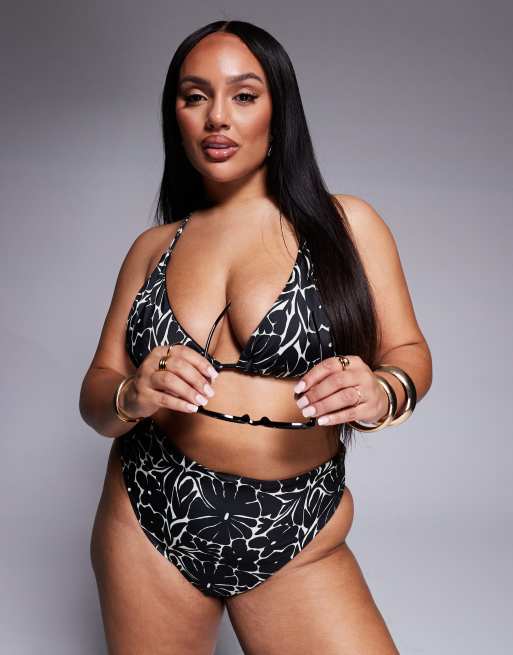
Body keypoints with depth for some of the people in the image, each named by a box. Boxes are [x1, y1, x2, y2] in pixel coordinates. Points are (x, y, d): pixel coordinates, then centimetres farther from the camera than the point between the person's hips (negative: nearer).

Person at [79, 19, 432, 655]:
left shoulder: (345, 223, 0)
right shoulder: (153, 247, 7)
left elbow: (409, 352, 3)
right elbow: (96, 392, 7)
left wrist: (381, 393, -20)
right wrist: (132, 397, -16)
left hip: (294, 540, -2)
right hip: (149, 526, 3)